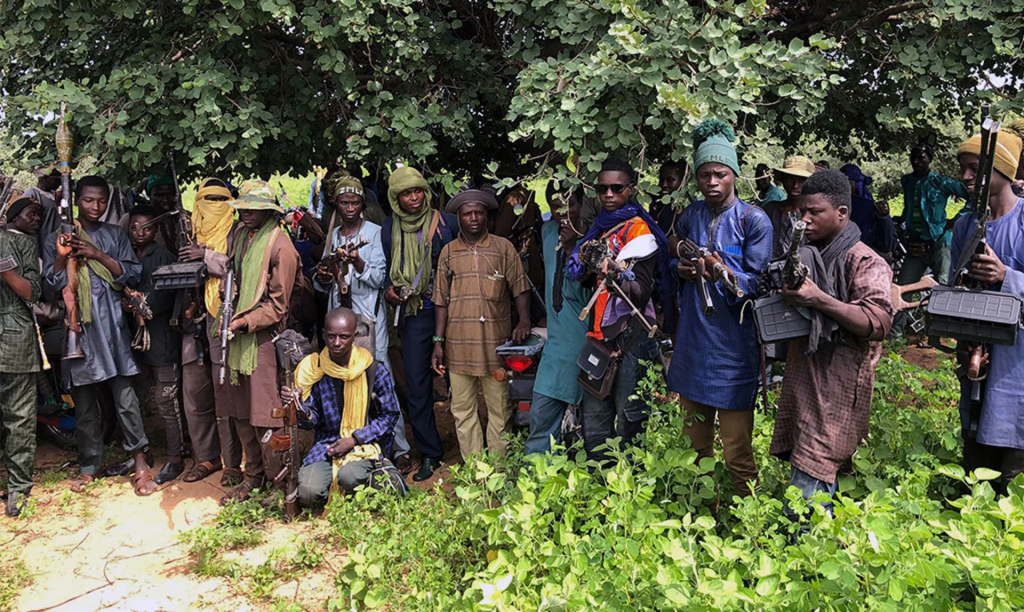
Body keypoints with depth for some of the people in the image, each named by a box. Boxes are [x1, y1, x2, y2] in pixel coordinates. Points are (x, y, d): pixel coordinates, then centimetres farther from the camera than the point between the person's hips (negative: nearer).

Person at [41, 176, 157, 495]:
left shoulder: (115, 235, 13)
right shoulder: (56, 239, 12)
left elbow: (132, 274, 3)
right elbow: (50, 286, 6)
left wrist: (98, 255, -8)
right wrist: (61, 257, -10)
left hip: (112, 325, -1)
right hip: (77, 327, 1)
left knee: (125, 396, -6)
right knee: (84, 402, 7)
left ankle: (140, 462, 1)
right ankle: (88, 466, 20)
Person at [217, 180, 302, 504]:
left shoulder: (280, 245, -10)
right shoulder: (238, 235, 12)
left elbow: (278, 304, -11)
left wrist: (245, 321, -20)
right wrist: (225, 313, 7)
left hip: (264, 337, -7)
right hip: (236, 333, 7)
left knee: (264, 416, -5)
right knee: (240, 411, 12)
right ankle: (254, 475, 26)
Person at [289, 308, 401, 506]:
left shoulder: (374, 370, -7)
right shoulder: (313, 369, -2)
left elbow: (390, 415, -1)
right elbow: (313, 419, -1)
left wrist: (355, 440, -11)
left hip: (365, 444, -2)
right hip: (326, 444, 2)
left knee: (349, 477, -33)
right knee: (309, 494, -23)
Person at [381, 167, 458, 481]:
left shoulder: (447, 222, 1)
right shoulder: (389, 229, 9)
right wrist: (389, 290, -2)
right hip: (413, 314, 2)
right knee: (416, 384, 1)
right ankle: (429, 453, 13)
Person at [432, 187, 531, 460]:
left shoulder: (503, 247, 4)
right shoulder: (449, 252, 10)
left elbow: (520, 288, 3)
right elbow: (441, 300, 10)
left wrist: (524, 321, -14)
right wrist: (438, 342, 6)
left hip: (495, 343, -2)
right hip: (459, 344, 2)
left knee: (499, 409, 3)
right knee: (462, 409, 6)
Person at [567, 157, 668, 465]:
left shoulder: (639, 230, -7)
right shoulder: (601, 228, 16)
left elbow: (642, 292, -18)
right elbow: (579, 276, 26)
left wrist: (617, 277, -35)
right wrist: (587, 263, 6)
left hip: (629, 336, -7)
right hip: (599, 335, 8)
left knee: (627, 417, -3)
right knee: (594, 418, 11)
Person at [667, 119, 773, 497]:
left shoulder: (754, 220, -4)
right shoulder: (689, 218, 9)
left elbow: (757, 284, -7)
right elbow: (673, 260, 23)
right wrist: (680, 268, 0)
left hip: (733, 348, -5)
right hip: (692, 344, 5)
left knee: (737, 455, -2)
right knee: (693, 447, 16)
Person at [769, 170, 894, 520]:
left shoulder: (865, 262, -8)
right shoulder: (807, 255, 15)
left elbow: (879, 323, -20)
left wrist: (819, 299, -26)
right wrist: (782, 297, 7)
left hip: (837, 389, -7)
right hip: (801, 380, 7)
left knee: (808, 487, -10)